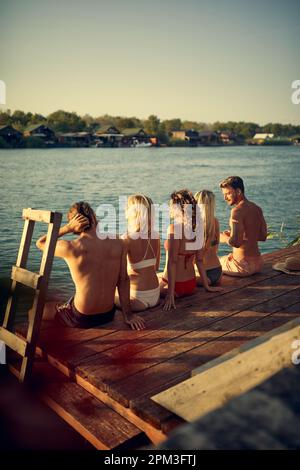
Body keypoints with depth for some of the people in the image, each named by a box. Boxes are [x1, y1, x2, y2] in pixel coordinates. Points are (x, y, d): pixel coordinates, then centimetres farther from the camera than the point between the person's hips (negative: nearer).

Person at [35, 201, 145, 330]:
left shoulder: (70, 248, -19)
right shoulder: (118, 244, -9)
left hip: (81, 319, -5)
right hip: (109, 315, 5)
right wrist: (128, 314, 3)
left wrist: (67, 227, -9)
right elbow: (123, 280, -4)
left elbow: (40, 243, 1)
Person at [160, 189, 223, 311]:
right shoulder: (197, 227, -1)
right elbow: (200, 260, 4)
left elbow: (172, 262, -23)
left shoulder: (174, 227, -20)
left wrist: (170, 293, -23)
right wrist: (206, 285, 13)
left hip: (177, 284, -8)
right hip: (191, 284, 8)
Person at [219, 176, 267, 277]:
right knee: (230, 256, 36)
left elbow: (236, 242, -29)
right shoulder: (257, 209, 4)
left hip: (243, 266, -8)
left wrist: (225, 238, -7)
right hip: (258, 263, 8)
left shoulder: (237, 211, -20)